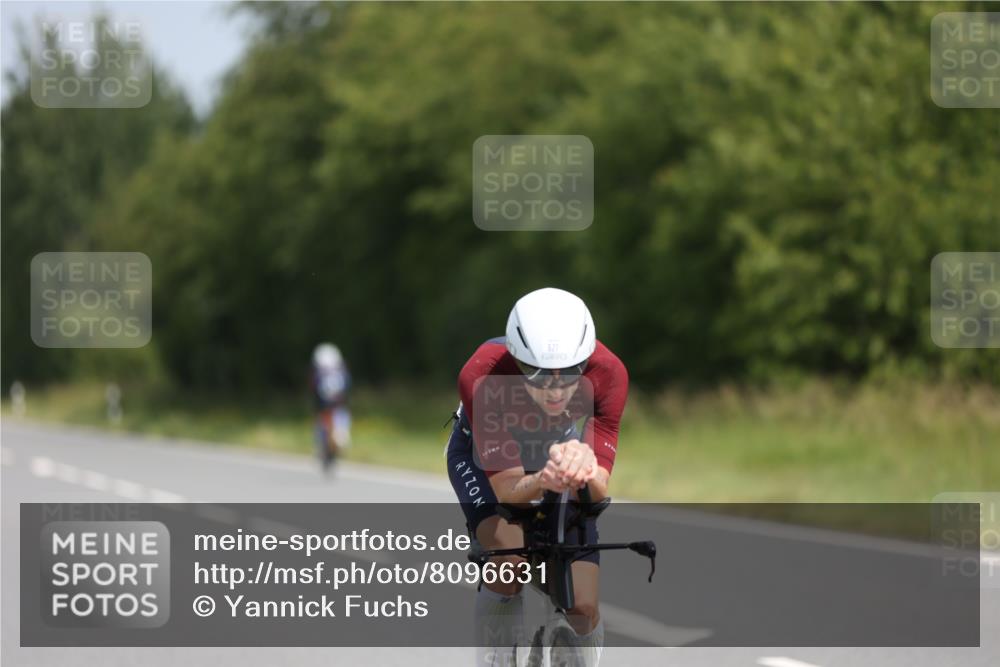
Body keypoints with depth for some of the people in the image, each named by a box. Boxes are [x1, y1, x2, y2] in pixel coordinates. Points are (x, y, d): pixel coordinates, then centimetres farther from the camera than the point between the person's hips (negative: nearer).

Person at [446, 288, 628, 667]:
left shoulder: (608, 374, -34)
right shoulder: (481, 377, -40)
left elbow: (598, 491, -35)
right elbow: (509, 491, -37)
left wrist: (584, 472, -58)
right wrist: (544, 480, -59)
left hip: (559, 448, 2)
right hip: (485, 453, -2)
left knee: (582, 607, -8)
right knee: (510, 558, -31)